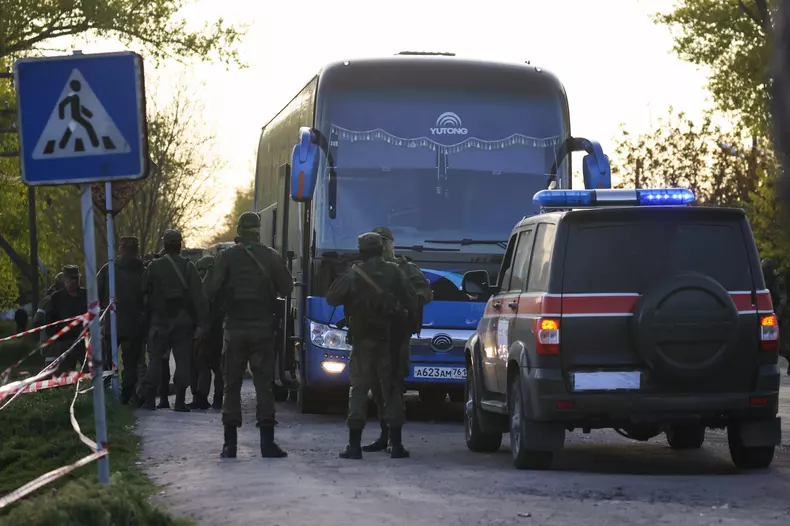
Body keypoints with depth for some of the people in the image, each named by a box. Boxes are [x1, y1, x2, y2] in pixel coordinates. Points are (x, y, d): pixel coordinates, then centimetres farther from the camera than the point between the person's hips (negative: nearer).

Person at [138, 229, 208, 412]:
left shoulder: (154, 266, -3)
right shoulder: (188, 267, -2)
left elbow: (143, 290, 0)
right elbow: (198, 296, -5)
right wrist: (200, 323, -5)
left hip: (160, 321, 0)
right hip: (183, 321, 0)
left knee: (155, 359, 6)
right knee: (183, 361, 3)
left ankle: (149, 398, 1)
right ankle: (180, 401, -1)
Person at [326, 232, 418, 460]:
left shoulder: (354, 275, -5)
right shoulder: (395, 273, 0)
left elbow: (332, 298, 0)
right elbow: (412, 302, -1)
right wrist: (403, 315, 18)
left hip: (362, 340, -1)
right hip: (389, 339, 1)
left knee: (358, 389, 2)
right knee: (391, 389, 7)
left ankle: (354, 444, -4)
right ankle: (396, 444, 3)